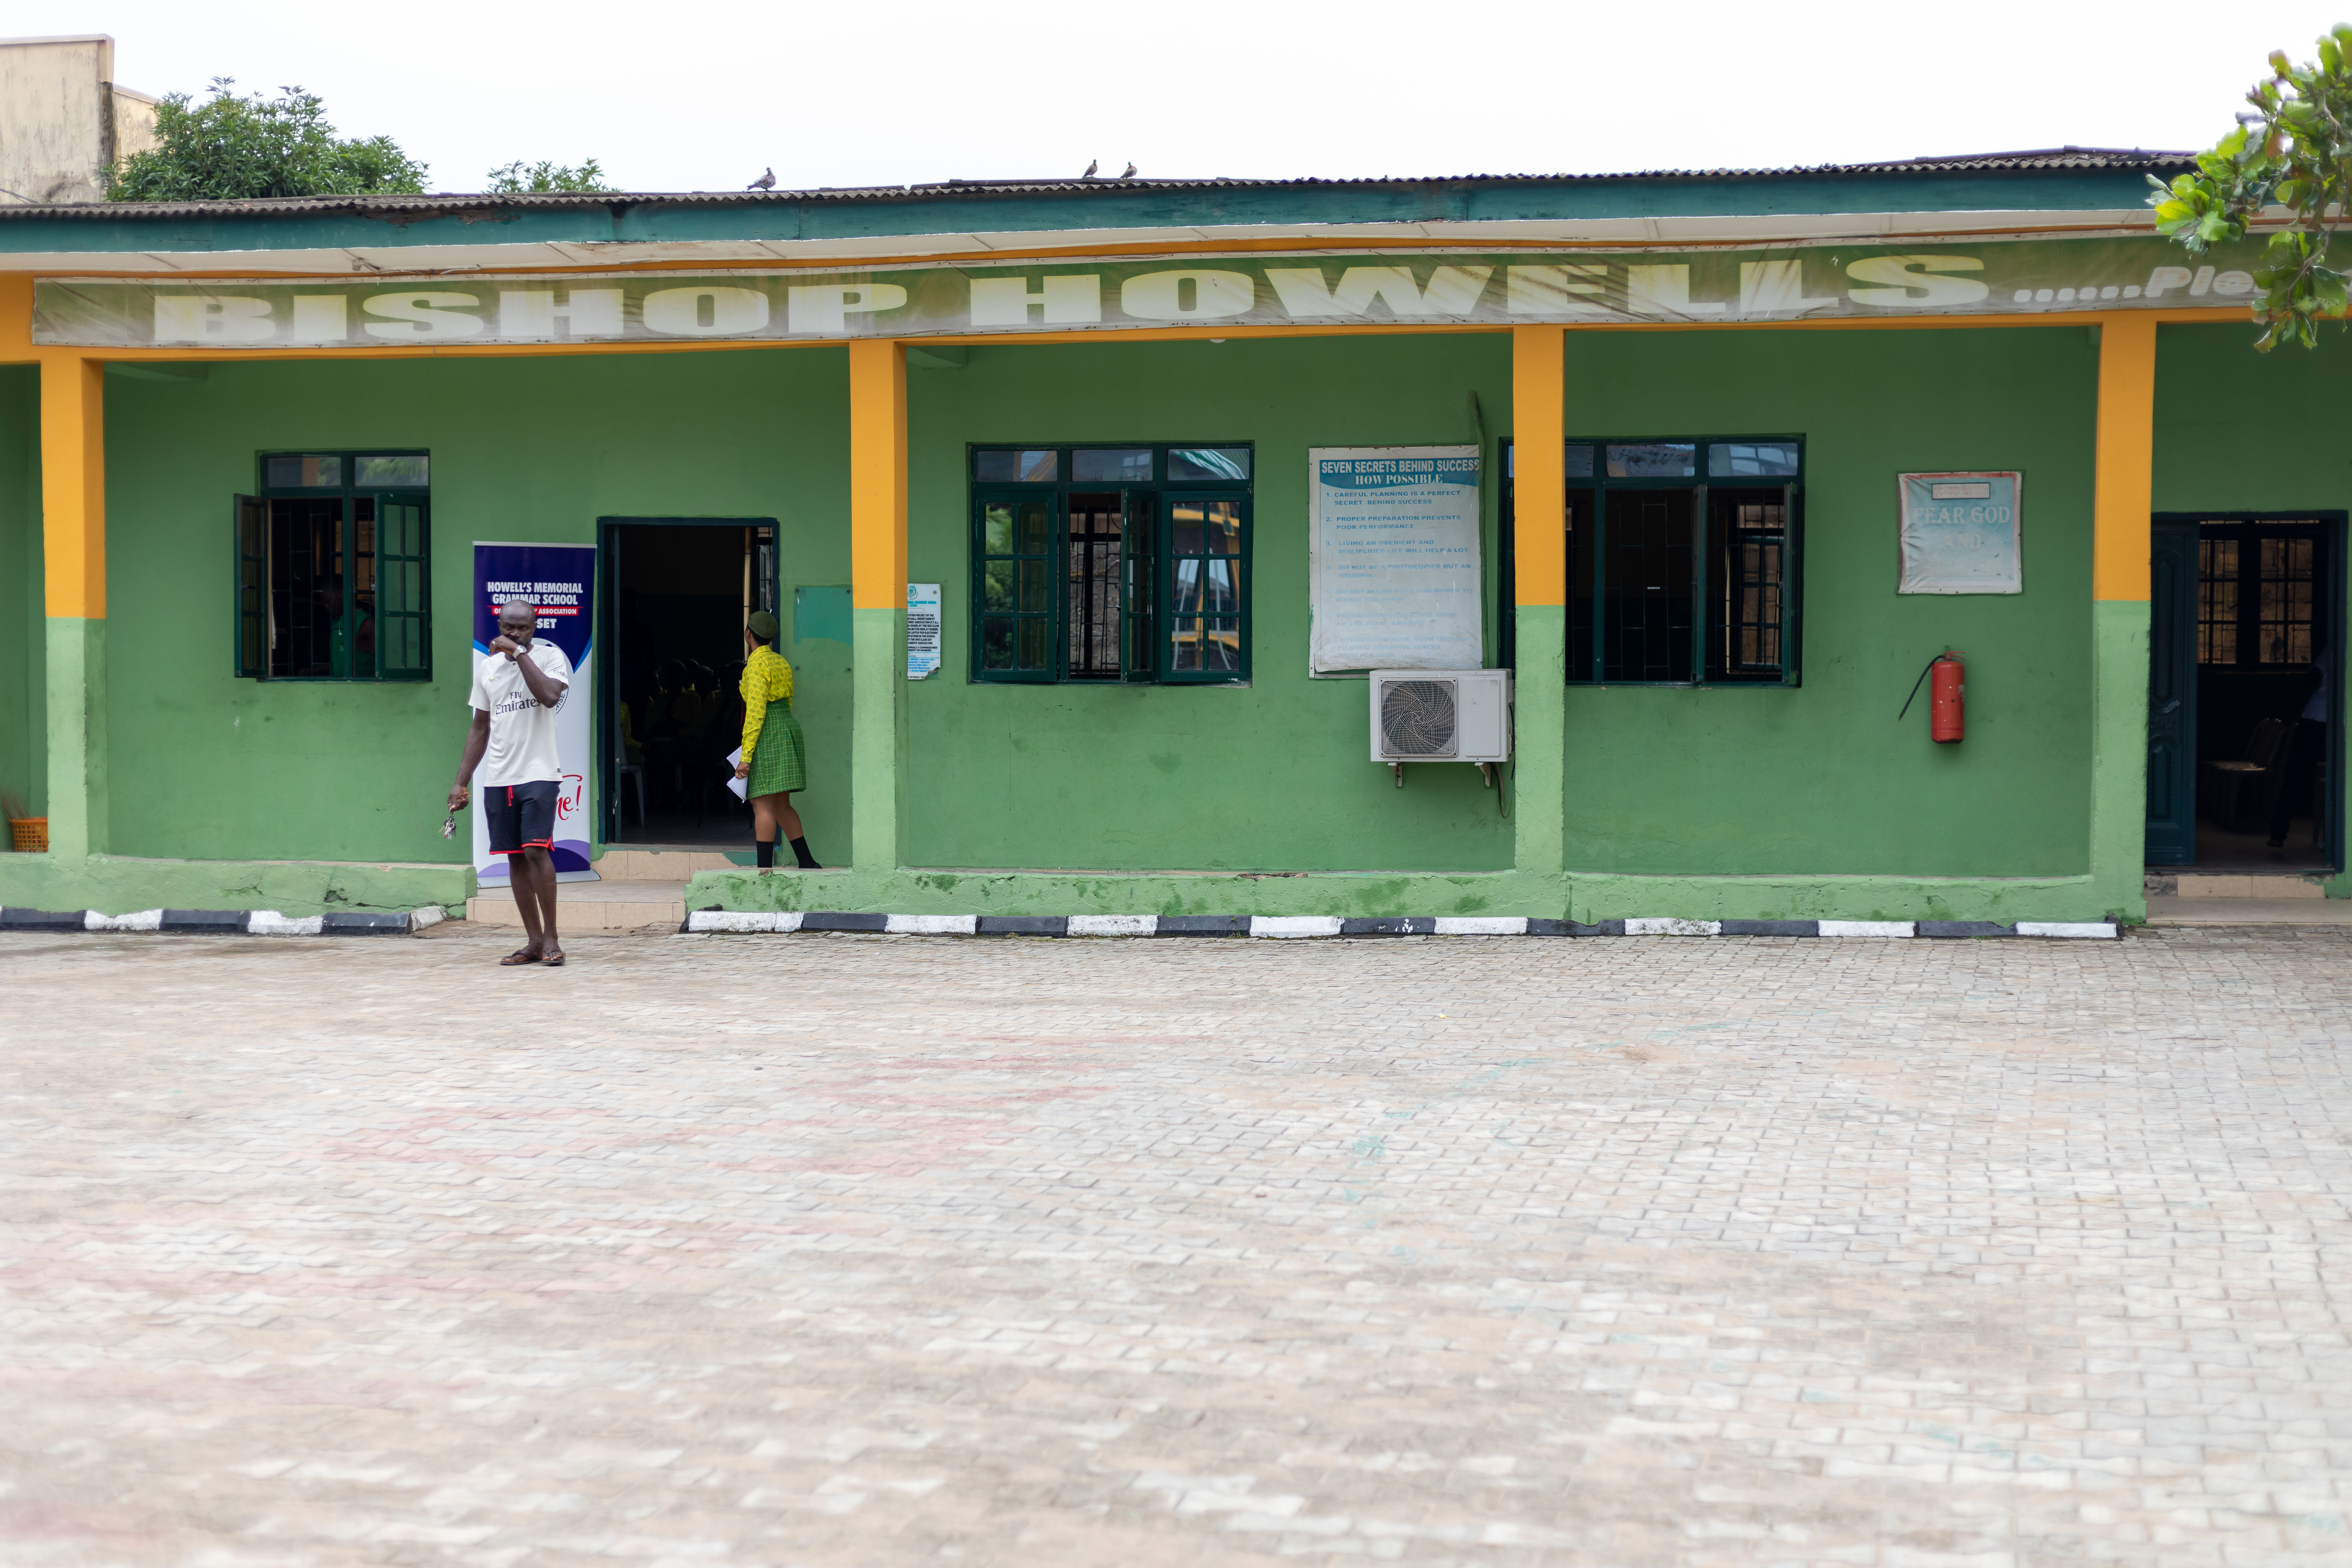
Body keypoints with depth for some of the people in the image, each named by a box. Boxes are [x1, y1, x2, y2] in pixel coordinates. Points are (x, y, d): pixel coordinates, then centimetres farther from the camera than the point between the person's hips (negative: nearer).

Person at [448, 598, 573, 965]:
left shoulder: (550, 656, 0)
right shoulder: (487, 666, 13)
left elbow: (550, 695, -22)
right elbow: (480, 728, 18)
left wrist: (518, 652, -18)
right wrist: (461, 782, 14)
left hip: (538, 773, -5)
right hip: (498, 779, 5)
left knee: (536, 850, -15)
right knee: (515, 858, 4)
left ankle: (551, 937, -7)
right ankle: (534, 941, 9)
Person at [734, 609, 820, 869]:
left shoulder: (756, 666, -12)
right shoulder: (781, 662, 14)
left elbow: (756, 713, -17)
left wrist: (746, 757, -18)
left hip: (767, 736, -9)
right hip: (789, 729, 9)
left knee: (763, 806, -8)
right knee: (781, 806, 15)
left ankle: (765, 874, -10)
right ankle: (808, 863, 15)